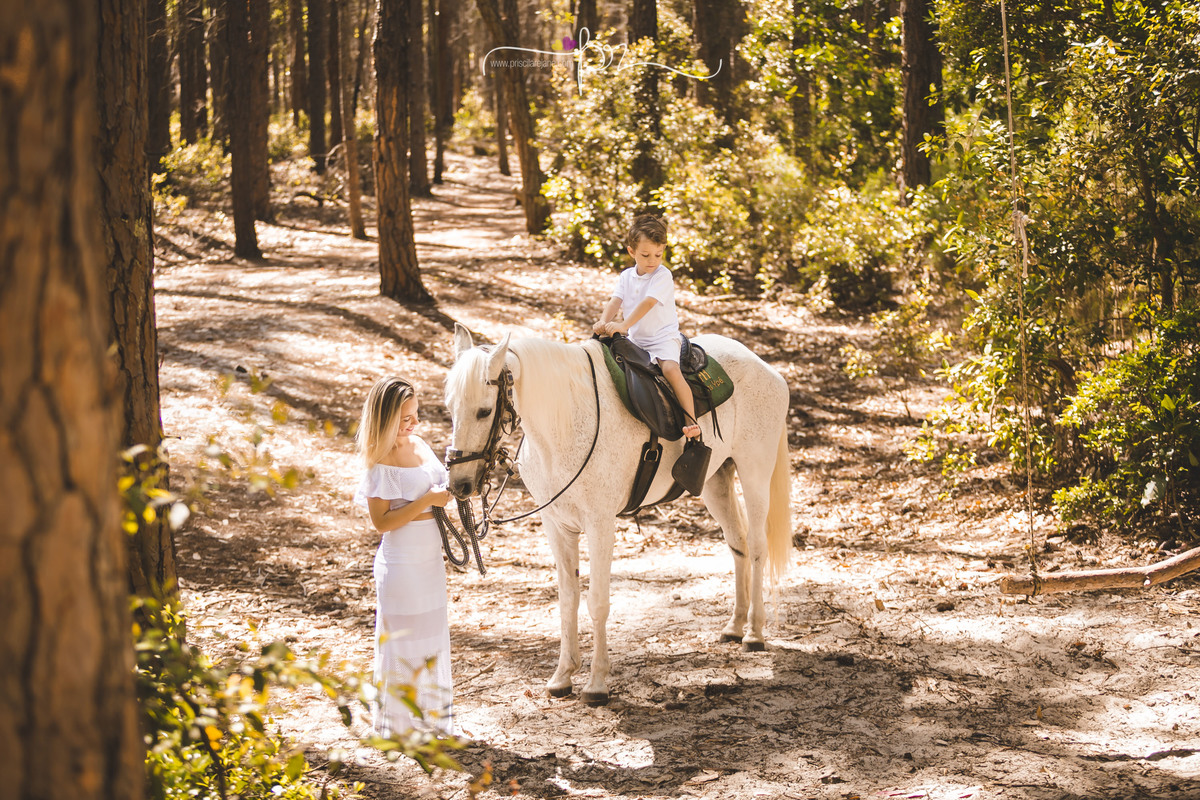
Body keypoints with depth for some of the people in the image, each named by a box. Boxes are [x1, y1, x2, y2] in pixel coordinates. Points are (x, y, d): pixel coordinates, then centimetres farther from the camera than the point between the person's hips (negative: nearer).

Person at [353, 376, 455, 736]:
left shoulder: (419, 445, 4)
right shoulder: (379, 464, -17)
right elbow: (381, 521, -20)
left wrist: (453, 488, -4)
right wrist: (427, 501, -24)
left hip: (431, 558, 8)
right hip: (402, 562, -8)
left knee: (433, 638, 16)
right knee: (402, 641, 3)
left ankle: (431, 719, 29)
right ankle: (399, 724, 15)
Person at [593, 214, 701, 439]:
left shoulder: (663, 276, -11)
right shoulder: (626, 277, 9)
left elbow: (648, 303, -23)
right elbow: (615, 301, -4)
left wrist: (624, 325, -34)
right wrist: (604, 322, -27)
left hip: (663, 337, -7)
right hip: (635, 339, 7)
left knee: (671, 369, -30)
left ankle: (691, 420, -32)